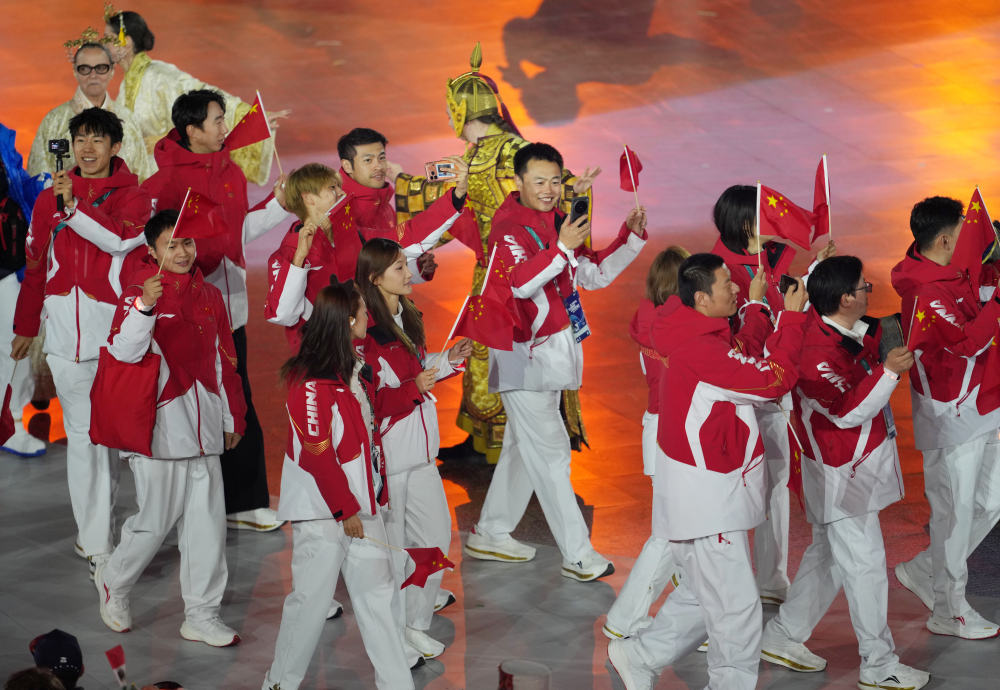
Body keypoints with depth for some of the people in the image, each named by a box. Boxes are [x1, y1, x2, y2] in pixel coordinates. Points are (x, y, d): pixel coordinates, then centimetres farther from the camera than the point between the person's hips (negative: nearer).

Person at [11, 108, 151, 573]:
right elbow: (35, 265, 20)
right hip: (65, 327, 2)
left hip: (116, 325, -1)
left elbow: (122, 239, -15)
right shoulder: (51, 198, 14)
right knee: (83, 433, -2)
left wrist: (74, 207, -19)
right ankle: (97, 542, 0)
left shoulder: (131, 196, 6)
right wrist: (25, 325, 23)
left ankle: (96, 525, 17)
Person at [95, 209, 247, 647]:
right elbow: (123, 351, -20)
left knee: (207, 522, 5)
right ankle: (113, 582, 27)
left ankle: (201, 616, 14)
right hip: (160, 426, -6)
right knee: (156, 520, 0)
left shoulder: (209, 295, 12)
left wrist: (232, 418, 22)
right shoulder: (142, 290, -7)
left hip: (204, 428, 6)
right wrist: (144, 306, -34)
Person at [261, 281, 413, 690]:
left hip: (359, 503, 9)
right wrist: (345, 510, -16)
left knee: (378, 594, 7)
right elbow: (316, 451, -19)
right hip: (322, 509, -8)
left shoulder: (356, 370, 12)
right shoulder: (312, 380, -16)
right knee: (312, 598, 0)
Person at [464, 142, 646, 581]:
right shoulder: (509, 226, -14)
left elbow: (594, 274, 16)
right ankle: (578, 555, -6)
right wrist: (562, 248, -32)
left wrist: (631, 235, 6)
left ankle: (490, 535, 29)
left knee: (524, 446, 16)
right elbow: (520, 282, -28)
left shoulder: (558, 224, 12)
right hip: (525, 354, -9)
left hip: (552, 350, 9)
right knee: (549, 450, -7)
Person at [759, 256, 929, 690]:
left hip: (854, 466, 10)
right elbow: (849, 411, -26)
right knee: (865, 565, -1)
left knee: (827, 554, 21)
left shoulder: (845, 328, 0)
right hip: (843, 474, -10)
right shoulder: (819, 352, -28)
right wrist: (889, 372, -29)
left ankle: (782, 638, 32)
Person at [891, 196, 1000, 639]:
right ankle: (948, 611, 14)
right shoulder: (926, 293, -21)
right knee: (955, 512, 1)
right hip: (951, 419, -10)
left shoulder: (950, 277, 9)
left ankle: (922, 573, 28)